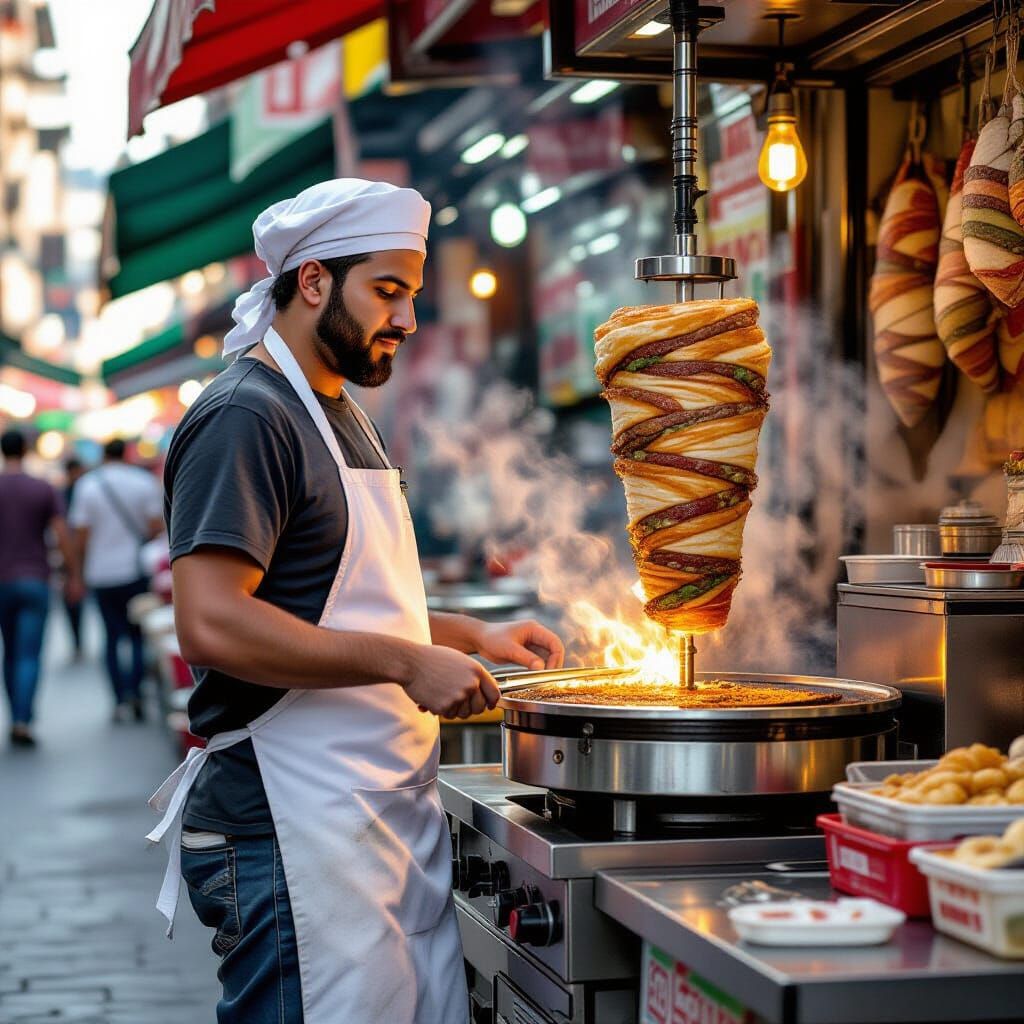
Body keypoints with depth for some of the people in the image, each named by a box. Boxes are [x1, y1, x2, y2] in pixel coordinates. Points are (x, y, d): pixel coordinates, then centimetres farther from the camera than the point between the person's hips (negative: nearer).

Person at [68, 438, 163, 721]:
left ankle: (120, 700, 3)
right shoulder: (145, 481, -2)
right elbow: (156, 526, -7)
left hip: (101, 573, 1)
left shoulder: (87, 484, 0)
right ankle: (135, 693, -8)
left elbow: (81, 535, -2)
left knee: (112, 636, 8)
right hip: (136, 570, -1)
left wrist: (80, 572, 7)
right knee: (139, 633, 8)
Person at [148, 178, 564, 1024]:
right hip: (296, 821, -10)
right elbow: (211, 623, -24)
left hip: (393, 811, 10)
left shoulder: (340, 414, 20)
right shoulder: (244, 417, -13)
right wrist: (406, 662, -21)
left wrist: (468, 635, 15)